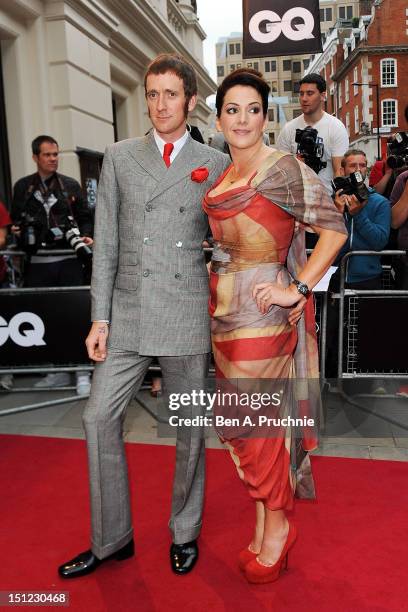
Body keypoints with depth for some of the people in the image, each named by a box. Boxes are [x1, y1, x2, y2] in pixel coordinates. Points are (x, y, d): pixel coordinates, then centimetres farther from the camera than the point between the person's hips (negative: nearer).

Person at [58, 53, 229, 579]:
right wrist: (100, 317, 0)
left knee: (188, 427, 8)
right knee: (99, 417, 2)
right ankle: (111, 539, 22)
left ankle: (184, 534, 30)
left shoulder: (214, 165, 5)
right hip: (128, 314, 2)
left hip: (187, 316, -1)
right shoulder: (119, 157, 9)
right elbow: (106, 243, 5)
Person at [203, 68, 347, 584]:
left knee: (258, 418, 2)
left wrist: (298, 289, -17)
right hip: (225, 310, 8)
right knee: (238, 417, 12)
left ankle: (277, 524, 26)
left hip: (262, 313, -7)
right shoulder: (224, 175, 13)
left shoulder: (283, 169, -9)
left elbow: (335, 228, -14)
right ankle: (263, 523, 31)